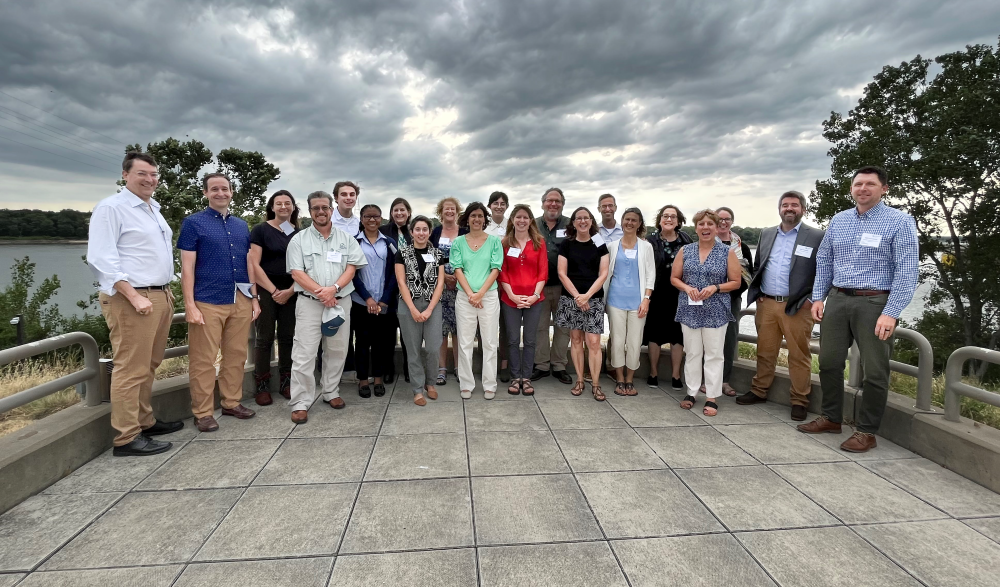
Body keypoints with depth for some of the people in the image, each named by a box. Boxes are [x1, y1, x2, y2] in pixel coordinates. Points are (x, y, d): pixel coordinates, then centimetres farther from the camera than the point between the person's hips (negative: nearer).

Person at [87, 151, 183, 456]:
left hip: (160, 296, 8)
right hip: (130, 299, -8)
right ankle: (127, 438, 2)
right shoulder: (111, 207, -7)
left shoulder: (154, 209, 18)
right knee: (131, 369, -5)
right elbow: (101, 258, -15)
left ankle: (145, 422, 23)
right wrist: (134, 296, -20)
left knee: (148, 366, 13)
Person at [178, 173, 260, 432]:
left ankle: (232, 402, 24)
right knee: (204, 360, 1)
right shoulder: (193, 223, -1)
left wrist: (254, 298, 13)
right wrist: (190, 305, -11)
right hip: (208, 302, -5)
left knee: (236, 355, 11)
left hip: (241, 301, 5)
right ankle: (203, 412, 12)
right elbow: (187, 267, -5)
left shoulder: (242, 225, 14)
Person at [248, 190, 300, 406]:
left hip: (291, 293, 3)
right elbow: (254, 264, -7)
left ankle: (286, 382, 18)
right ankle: (262, 386, 10)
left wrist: (290, 290, -7)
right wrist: (273, 290, -12)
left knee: (288, 337, 7)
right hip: (266, 291, -3)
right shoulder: (261, 230, 0)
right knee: (265, 337, 1)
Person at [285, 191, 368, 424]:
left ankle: (331, 392, 26)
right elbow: (296, 273, -4)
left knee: (337, 351, 10)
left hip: (340, 301, 2)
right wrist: (320, 292, -15)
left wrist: (334, 288, -16)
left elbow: (351, 267, 0)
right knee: (303, 354, -4)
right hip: (309, 302, -2)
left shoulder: (346, 239, 8)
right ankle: (300, 403, 4)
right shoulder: (299, 239, 3)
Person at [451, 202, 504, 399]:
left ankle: (489, 385, 15)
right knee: (465, 343, 5)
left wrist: (480, 293, -11)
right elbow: (458, 270, -1)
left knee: (490, 342, 4)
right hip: (464, 298, 1)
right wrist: (470, 294, -11)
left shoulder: (494, 240, 3)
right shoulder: (458, 242, 5)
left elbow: (495, 270, -3)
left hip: (489, 296, -1)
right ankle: (466, 385, 16)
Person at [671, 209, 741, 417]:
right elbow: (674, 278, 8)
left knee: (714, 354, 3)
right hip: (689, 310, 2)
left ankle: (712, 397, 12)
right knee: (692, 353, 9)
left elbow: (736, 282, 1)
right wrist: (687, 288, -11)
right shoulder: (685, 250, 5)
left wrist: (715, 287, -15)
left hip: (716, 311, -2)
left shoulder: (727, 252, -1)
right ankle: (691, 392, 21)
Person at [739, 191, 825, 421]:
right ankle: (759, 391, 27)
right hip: (766, 304, 4)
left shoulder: (816, 236, -3)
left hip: (797, 307, -4)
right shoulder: (767, 234, 11)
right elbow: (757, 267, 18)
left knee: (799, 355, 5)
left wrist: (812, 299, -10)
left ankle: (799, 401, 16)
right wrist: (756, 294, 8)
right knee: (765, 352, 14)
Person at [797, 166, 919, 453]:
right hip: (837, 299, 5)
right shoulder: (838, 220, 9)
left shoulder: (899, 222, -5)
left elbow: (907, 271, -11)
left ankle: (867, 431, 18)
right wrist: (817, 297, 5)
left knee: (875, 370, 3)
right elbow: (823, 261, 14)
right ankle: (831, 418, 28)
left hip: (875, 303, -5)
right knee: (829, 361, 11)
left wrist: (891, 313, -18)